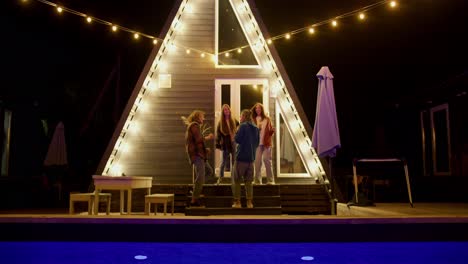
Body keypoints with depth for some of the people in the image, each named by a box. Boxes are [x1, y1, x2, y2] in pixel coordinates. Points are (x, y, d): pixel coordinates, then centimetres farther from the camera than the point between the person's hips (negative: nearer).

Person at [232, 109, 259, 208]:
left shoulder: (243, 126, -9)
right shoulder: (256, 128, 9)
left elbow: (237, 139, -12)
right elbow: (257, 143, 14)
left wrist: (236, 134, 6)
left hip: (241, 156, -6)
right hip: (251, 157, 6)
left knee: (236, 180, 5)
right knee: (248, 181, 12)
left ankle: (237, 202, 3)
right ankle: (249, 202, 9)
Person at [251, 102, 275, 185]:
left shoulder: (267, 119, 8)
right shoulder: (253, 119, 7)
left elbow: (270, 131, 10)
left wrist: (272, 130, -11)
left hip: (266, 143, -1)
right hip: (257, 143, 1)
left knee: (267, 160, -4)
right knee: (257, 162, 2)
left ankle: (270, 180, 2)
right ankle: (257, 180, 9)